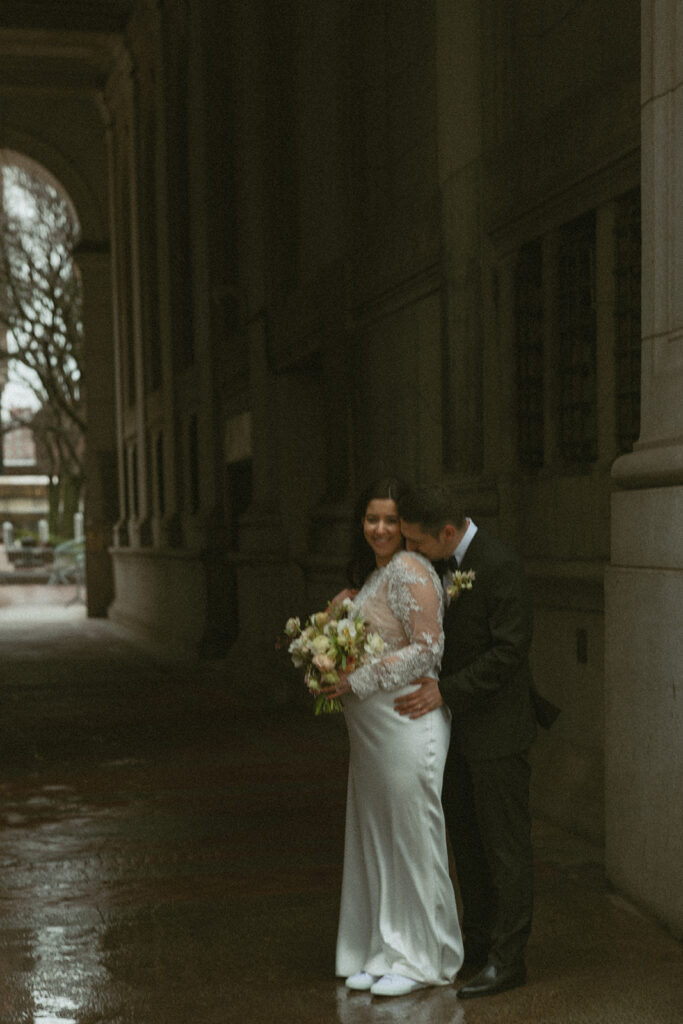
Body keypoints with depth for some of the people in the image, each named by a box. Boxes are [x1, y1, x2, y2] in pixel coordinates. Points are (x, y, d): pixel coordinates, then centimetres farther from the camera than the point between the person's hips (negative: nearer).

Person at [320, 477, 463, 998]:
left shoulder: (410, 571, -13)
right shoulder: (374, 573, 16)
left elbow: (426, 647, -19)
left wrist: (358, 681, -17)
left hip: (408, 724, -10)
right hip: (372, 730, 10)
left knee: (411, 834, -1)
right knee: (375, 835, 13)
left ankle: (421, 959, 11)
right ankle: (386, 952, 23)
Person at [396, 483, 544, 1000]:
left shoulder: (500, 564, -21)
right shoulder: (446, 562, 6)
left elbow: (510, 650, -23)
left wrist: (445, 690, -23)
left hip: (497, 725, -9)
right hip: (460, 724, 9)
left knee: (505, 843, 0)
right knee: (466, 836, 16)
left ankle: (508, 958, 9)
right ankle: (479, 940, 29)